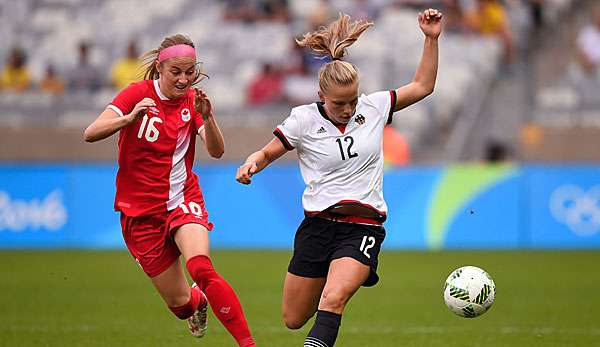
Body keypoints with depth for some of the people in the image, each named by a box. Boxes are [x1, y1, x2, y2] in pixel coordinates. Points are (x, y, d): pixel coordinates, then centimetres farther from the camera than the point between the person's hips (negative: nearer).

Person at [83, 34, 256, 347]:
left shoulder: (192, 100, -1)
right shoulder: (138, 93, -9)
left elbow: (216, 151, -14)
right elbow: (90, 134, -21)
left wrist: (207, 117, -32)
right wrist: (130, 117, -38)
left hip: (183, 200, 1)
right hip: (141, 211, -1)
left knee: (201, 268, -30)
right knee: (179, 302, 3)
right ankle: (196, 301, 41)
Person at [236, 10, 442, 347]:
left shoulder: (373, 107, 1)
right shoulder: (304, 119, -4)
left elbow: (422, 86, 11)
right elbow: (267, 153, 7)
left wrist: (432, 39, 2)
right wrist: (251, 165, -15)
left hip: (363, 227, -1)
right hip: (318, 224, 2)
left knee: (333, 300, -29)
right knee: (293, 319, 11)